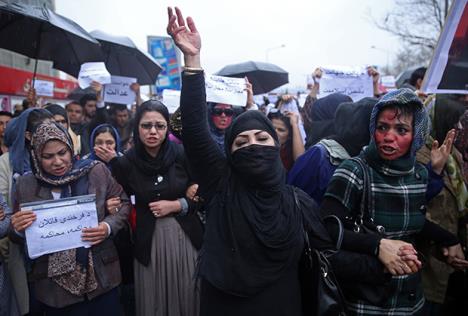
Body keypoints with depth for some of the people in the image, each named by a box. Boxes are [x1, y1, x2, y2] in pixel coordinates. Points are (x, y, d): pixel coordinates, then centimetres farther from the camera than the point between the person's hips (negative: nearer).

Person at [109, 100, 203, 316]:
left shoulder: (182, 155, -7)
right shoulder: (126, 162, -5)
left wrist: (176, 205, -13)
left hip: (185, 236, 0)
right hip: (149, 240, 0)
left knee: (186, 297, 11)